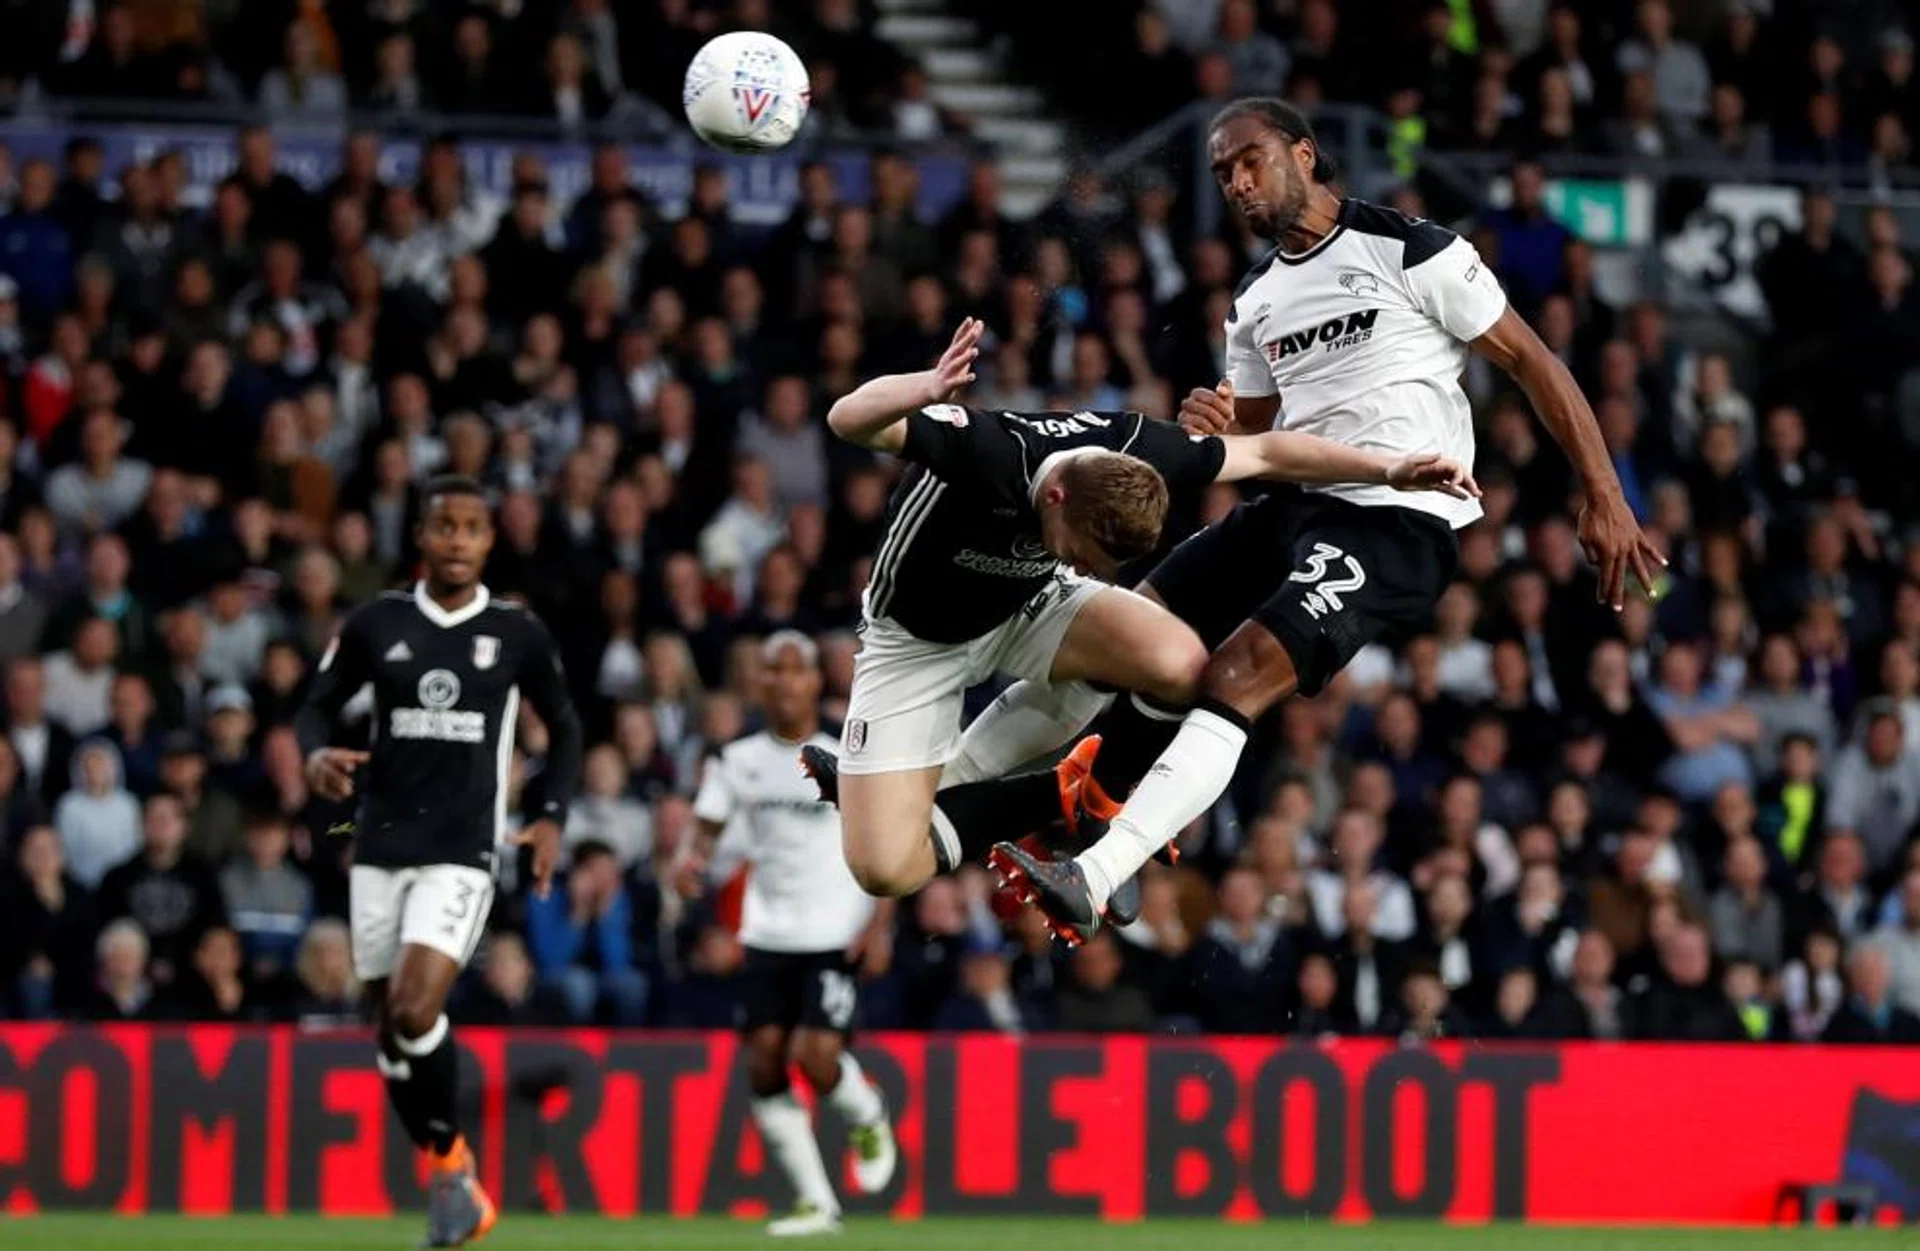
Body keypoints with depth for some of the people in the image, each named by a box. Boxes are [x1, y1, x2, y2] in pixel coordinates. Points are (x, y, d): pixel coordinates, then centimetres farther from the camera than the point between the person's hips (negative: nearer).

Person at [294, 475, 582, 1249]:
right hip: (381, 846, 3)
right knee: (389, 1025, 5)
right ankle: (448, 1173, 23)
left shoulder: (518, 636, 2)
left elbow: (564, 729, 14)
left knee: (415, 1011, -20)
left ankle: (449, 1164, -1)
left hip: (463, 851, -3)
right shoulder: (377, 625, 4)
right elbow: (318, 704, 11)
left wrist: (550, 816, 1)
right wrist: (316, 755, -11)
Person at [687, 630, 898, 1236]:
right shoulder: (738, 761, 6)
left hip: (836, 936, -4)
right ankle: (816, 1202, 6)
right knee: (764, 1062, -4)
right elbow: (710, 833, 7)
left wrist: (881, 916, -9)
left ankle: (868, 1118, 20)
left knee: (817, 1057, -17)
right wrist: (699, 863, -16)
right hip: (767, 934, 4)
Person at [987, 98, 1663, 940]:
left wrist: (1604, 497, -13)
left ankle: (1090, 884, -33)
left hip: (1395, 520, -8)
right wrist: (1214, 429, 2)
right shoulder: (1255, 300, 15)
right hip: (1294, 505, 8)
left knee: (1239, 676, -25)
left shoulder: (1409, 252, -7)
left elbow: (1532, 363, -6)